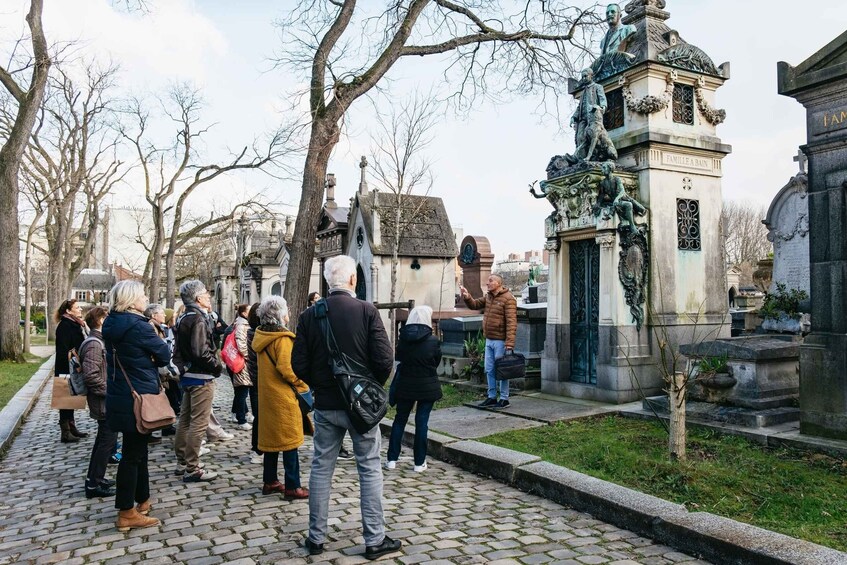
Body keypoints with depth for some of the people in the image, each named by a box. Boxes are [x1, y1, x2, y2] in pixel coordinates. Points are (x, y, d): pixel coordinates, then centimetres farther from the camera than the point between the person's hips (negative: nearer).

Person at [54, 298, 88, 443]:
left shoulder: (75, 324, 12)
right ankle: (65, 433, 3)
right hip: (66, 370, -9)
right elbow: (62, 351, -22)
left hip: (73, 369, 9)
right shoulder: (64, 326, -16)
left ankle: (72, 428, 24)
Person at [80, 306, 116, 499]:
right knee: (108, 441, -3)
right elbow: (90, 375, -27)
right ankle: (93, 484, 4)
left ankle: (94, 477, 30)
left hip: (105, 401, 10)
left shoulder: (99, 341, 12)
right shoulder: (94, 344, -19)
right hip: (104, 402, -10)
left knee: (103, 439, 19)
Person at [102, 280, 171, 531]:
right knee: (132, 453, -1)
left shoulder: (112, 324, 8)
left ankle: (142, 500, 31)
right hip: (138, 397, -9)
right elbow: (164, 355, -11)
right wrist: (151, 361, 7)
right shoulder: (137, 326, -19)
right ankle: (127, 513, 7)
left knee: (138, 448, 19)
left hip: (120, 395, 9)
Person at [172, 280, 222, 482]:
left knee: (185, 420, 17)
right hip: (201, 377, -10)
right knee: (198, 423, -4)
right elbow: (201, 352, -26)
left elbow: (179, 350, 16)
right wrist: (217, 366, -13)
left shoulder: (183, 319, 13)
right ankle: (192, 469, 1)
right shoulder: (198, 319, -18)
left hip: (188, 375, 10)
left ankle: (182, 462, 29)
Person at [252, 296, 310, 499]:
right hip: (284, 396, -8)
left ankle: (270, 481, 24)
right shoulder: (282, 338, -17)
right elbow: (286, 368, -22)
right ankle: (292, 487, 3)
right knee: (289, 440, -2)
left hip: (267, 394, 8)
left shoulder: (262, 336, 8)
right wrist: (303, 385, -9)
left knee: (271, 437, 16)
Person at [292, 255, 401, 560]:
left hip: (325, 406, 3)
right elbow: (385, 360, -15)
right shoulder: (367, 311, -12)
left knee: (321, 469, 14)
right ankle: (374, 540, 15)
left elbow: (299, 364, -3)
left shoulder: (310, 315, -4)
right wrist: (374, 385, 4)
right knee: (369, 469, 8)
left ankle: (316, 537, 24)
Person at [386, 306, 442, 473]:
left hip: (405, 384, 3)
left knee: (400, 420, 13)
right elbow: (437, 362, 1)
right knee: (422, 422, 4)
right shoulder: (433, 341, -11)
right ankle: (419, 462, 9)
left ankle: (392, 459, 15)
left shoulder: (403, 338, -3)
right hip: (427, 386, -2)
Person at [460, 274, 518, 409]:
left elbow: (511, 322, -20)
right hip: (489, 340, 8)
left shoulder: (508, 299, -14)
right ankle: (492, 397, 24)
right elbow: (474, 305, 17)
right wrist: (467, 297, -5)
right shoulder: (488, 297, 11)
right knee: (489, 370, 13)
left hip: (500, 341, -8)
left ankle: (504, 399, 12)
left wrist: (510, 343, -26)